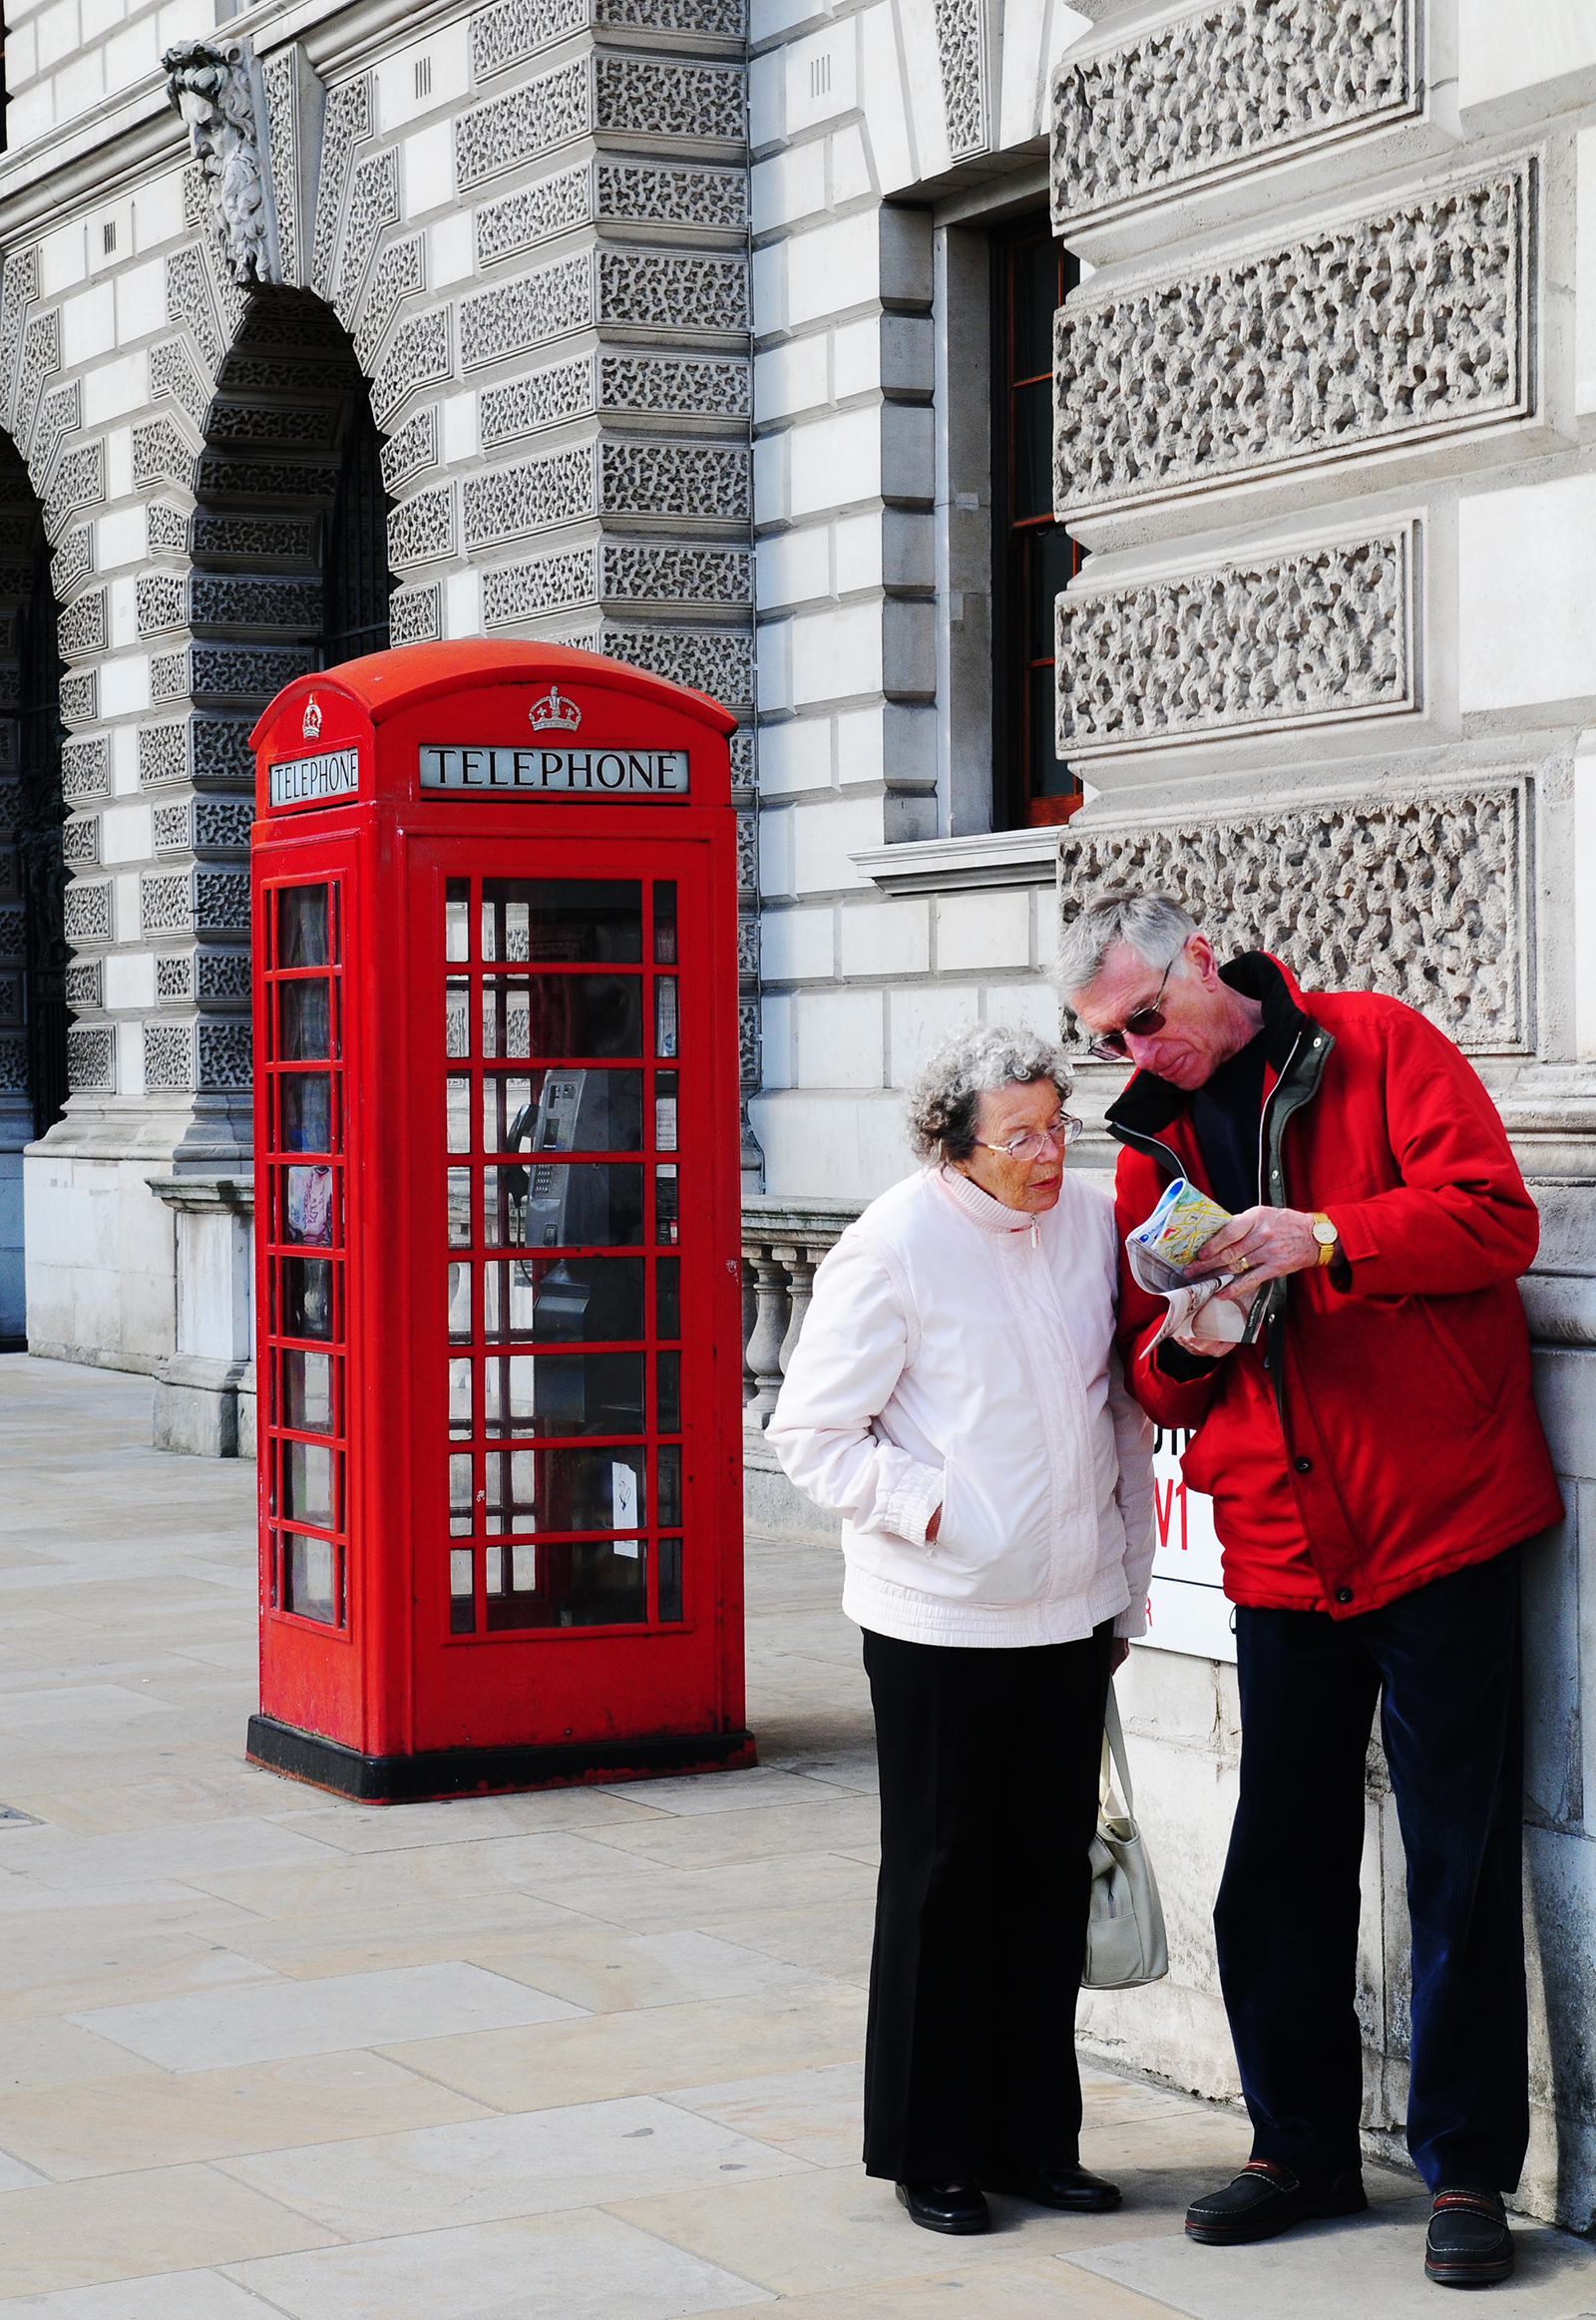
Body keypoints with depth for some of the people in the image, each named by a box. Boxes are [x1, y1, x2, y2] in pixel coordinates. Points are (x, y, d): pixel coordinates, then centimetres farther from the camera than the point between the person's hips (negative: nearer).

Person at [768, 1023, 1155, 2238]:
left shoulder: (1094, 1220, 5)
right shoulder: (895, 1247, -11)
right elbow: (812, 1431, -7)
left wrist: (1128, 1588, 16)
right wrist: (933, 1509, -17)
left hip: (1070, 1614, 5)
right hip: (940, 1623, -5)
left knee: (1054, 1875, 11)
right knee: (943, 1883, 4)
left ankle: (1034, 2137, 23)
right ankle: (931, 2152, 17)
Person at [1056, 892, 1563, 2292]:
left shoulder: (1375, 1046, -2)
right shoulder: (1151, 1146, 13)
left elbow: (1496, 1217, -12)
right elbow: (1161, 1390, 16)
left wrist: (1324, 1240, -22)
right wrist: (1181, 1348, -8)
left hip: (1441, 1521, -5)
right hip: (1284, 1546, 5)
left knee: (1461, 1862, 0)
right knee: (1279, 1870, 9)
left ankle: (1470, 2169, 10)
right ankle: (1304, 2147, 23)